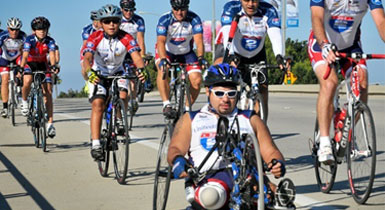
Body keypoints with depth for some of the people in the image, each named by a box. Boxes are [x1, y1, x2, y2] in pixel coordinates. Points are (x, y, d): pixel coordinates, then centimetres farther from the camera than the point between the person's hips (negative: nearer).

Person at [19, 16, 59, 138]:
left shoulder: (50, 41, -20)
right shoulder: (30, 39, -24)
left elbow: (52, 54, -35)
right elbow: (25, 55, -35)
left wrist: (53, 66, -55)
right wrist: (20, 69, -51)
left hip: (42, 65, 2)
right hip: (29, 64, -2)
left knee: (48, 93, -9)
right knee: (27, 81, -35)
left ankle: (50, 123, -7)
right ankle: (24, 101, -4)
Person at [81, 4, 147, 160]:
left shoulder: (126, 38, -19)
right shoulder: (95, 38, -21)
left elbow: (136, 56, -31)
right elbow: (87, 58, -34)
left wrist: (141, 69, -53)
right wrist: (89, 73, -56)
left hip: (117, 72, 1)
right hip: (98, 74, -1)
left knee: (123, 95, -27)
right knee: (98, 104, -21)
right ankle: (95, 144, -22)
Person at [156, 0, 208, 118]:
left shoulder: (194, 19, -21)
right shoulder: (165, 19, -25)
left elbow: (199, 40, -31)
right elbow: (160, 41, -36)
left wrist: (200, 58, -49)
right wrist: (163, 59, -54)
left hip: (186, 53, 2)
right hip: (166, 52, -2)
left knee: (197, 80, -17)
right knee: (162, 70, -34)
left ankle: (186, 108, 5)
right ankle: (166, 105, -31)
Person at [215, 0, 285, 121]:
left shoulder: (268, 11, -21)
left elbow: (275, 34, -34)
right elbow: (227, 33, -39)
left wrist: (279, 56, -53)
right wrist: (231, 56, -57)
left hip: (256, 55, 2)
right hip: (231, 50, -2)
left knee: (262, 92, -9)